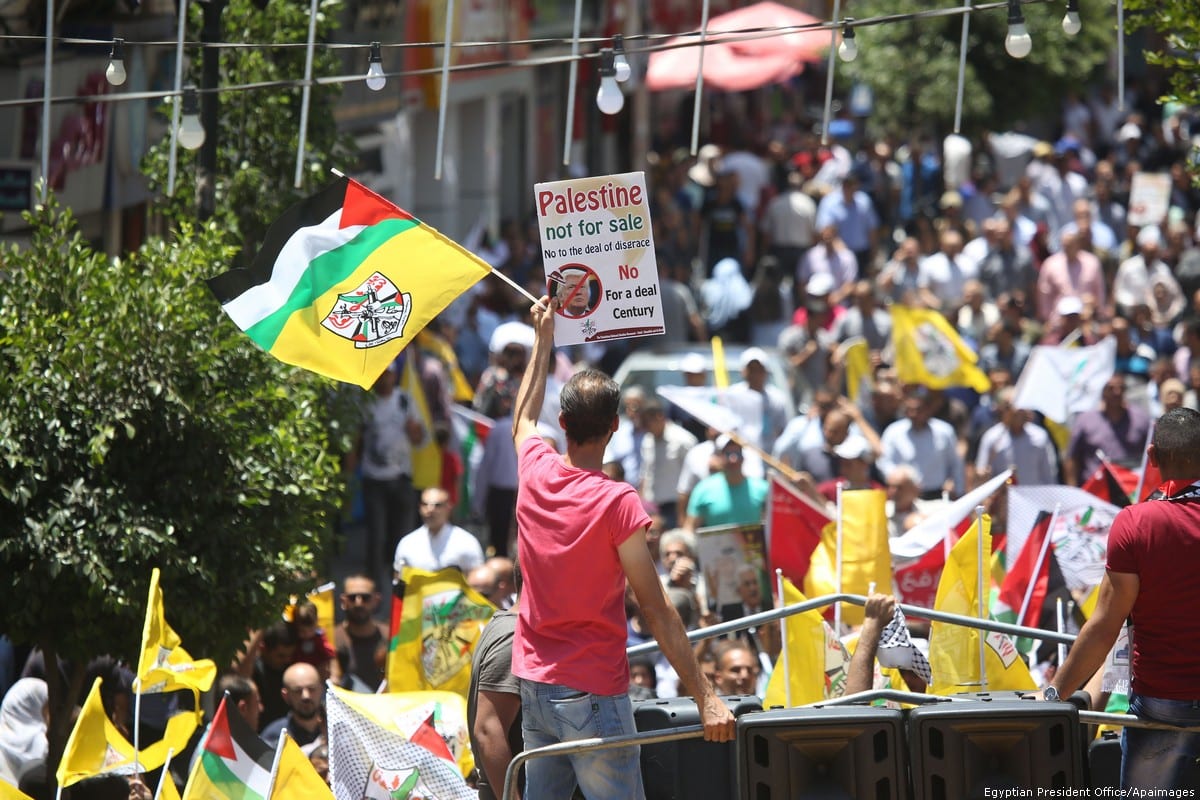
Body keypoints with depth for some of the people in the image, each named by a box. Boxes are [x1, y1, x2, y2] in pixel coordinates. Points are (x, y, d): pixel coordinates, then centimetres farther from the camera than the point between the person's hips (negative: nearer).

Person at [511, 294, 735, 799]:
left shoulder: (535, 472, 1)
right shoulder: (617, 503, -16)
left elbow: (523, 419, 27)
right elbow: (656, 611, -16)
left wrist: (543, 339, 38)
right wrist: (705, 697, -15)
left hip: (534, 684, 7)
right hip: (592, 694, -7)